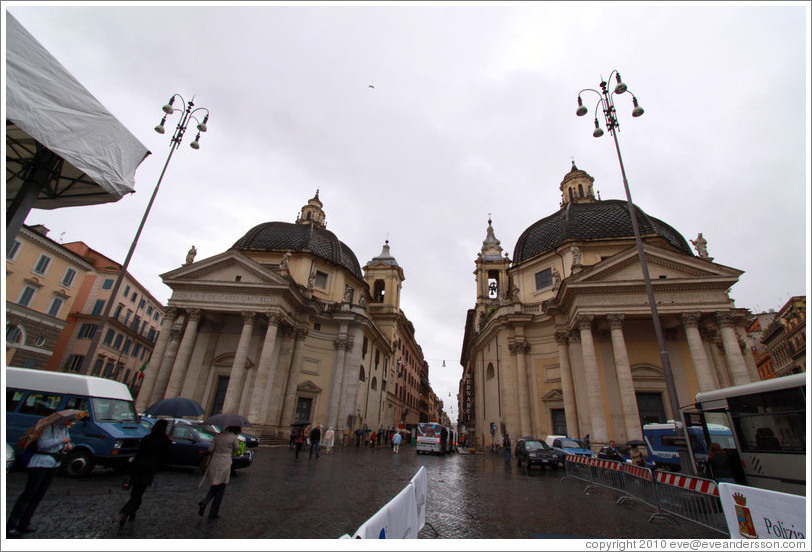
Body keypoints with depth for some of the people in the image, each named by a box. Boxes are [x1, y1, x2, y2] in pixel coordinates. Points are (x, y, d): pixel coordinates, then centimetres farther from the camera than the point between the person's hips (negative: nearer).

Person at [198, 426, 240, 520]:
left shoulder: (218, 435, 3)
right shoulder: (233, 437, -10)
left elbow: (210, 449, 3)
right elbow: (236, 449, 3)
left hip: (214, 464, 5)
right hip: (224, 465, -5)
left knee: (214, 486, 23)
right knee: (220, 490, 9)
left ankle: (204, 502, 0)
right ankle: (213, 514, 16)